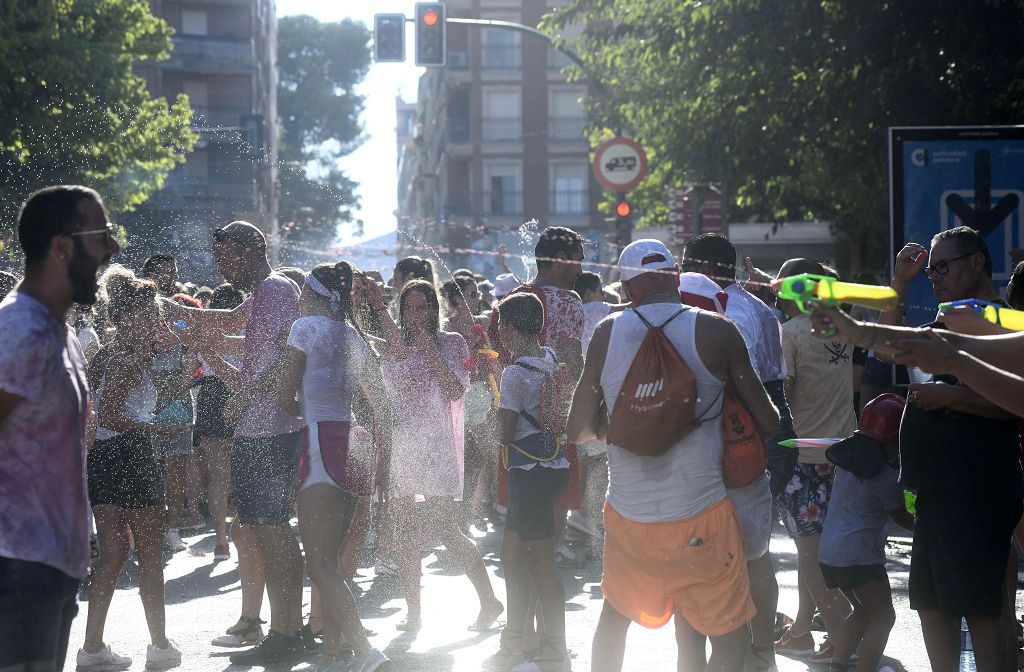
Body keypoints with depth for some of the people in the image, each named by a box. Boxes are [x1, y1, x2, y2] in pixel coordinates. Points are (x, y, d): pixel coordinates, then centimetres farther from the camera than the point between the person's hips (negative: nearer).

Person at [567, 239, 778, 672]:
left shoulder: (607, 334, 0)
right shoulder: (716, 332, -6)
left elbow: (578, 431, 6)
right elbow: (768, 423, -4)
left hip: (627, 511, 4)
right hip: (701, 513, -3)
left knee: (617, 612, 26)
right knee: (730, 635, 8)